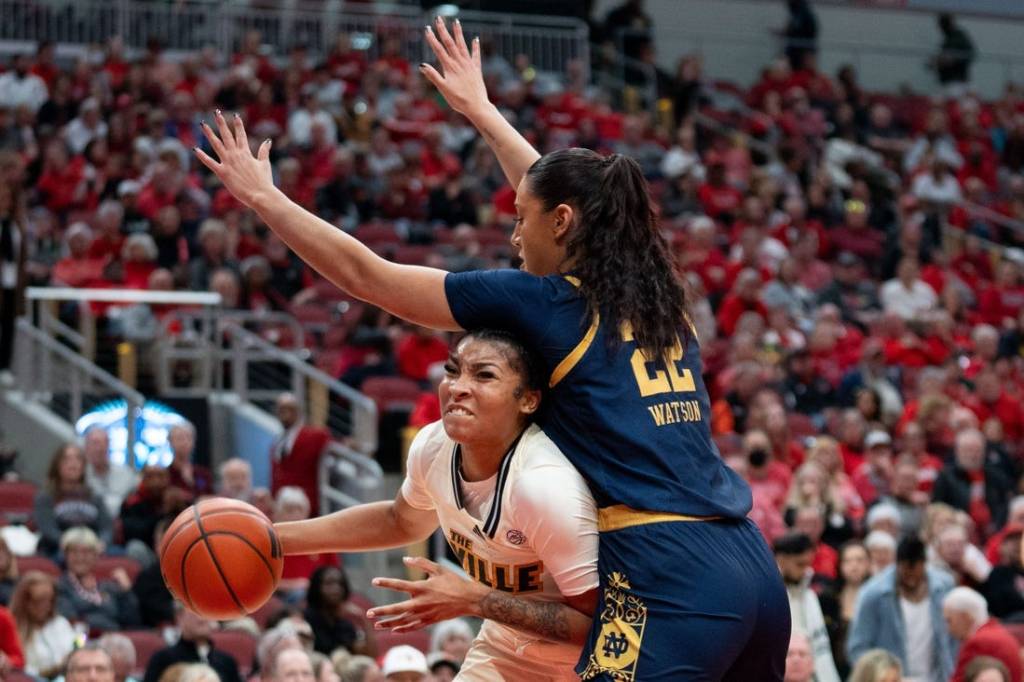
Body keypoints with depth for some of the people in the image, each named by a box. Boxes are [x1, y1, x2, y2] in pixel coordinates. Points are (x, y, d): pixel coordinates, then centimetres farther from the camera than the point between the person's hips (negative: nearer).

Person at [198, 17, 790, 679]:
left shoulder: (543, 304, 0)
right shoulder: (654, 292, 18)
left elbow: (368, 276, 6)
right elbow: (557, 190, 38)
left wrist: (264, 197, 16)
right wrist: (480, 108, 50)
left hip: (668, 586, -8)